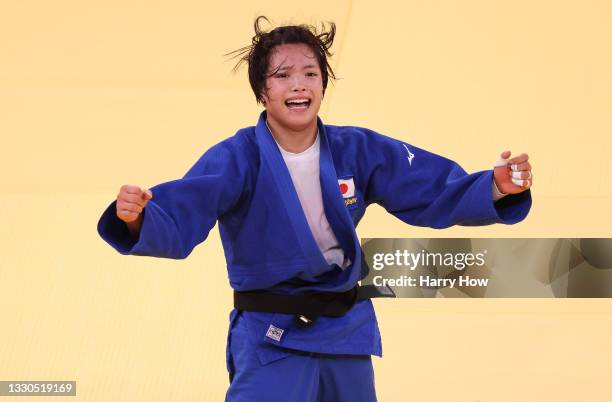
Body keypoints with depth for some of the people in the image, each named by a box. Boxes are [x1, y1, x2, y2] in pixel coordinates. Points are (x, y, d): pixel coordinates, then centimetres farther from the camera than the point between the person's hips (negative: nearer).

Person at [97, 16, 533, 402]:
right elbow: (178, 218, -27)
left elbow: (437, 191, -4)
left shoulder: (357, 149, -4)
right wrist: (138, 217, -51)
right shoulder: (236, 159, -15)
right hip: (271, 337, -4)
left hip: (347, 328, 5)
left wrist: (497, 187, -23)